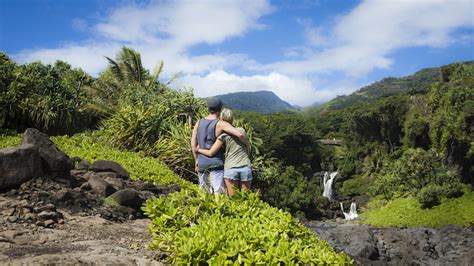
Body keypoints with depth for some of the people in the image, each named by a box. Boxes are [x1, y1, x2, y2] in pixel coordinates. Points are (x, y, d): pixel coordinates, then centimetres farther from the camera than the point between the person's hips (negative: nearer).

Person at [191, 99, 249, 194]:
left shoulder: (199, 122, 4)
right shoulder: (221, 124, -13)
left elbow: (193, 143, 7)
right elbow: (240, 134, -23)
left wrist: (196, 160, 16)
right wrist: (247, 145, -4)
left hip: (201, 163, 6)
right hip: (216, 164, -6)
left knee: (204, 191, 18)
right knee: (219, 193, -6)